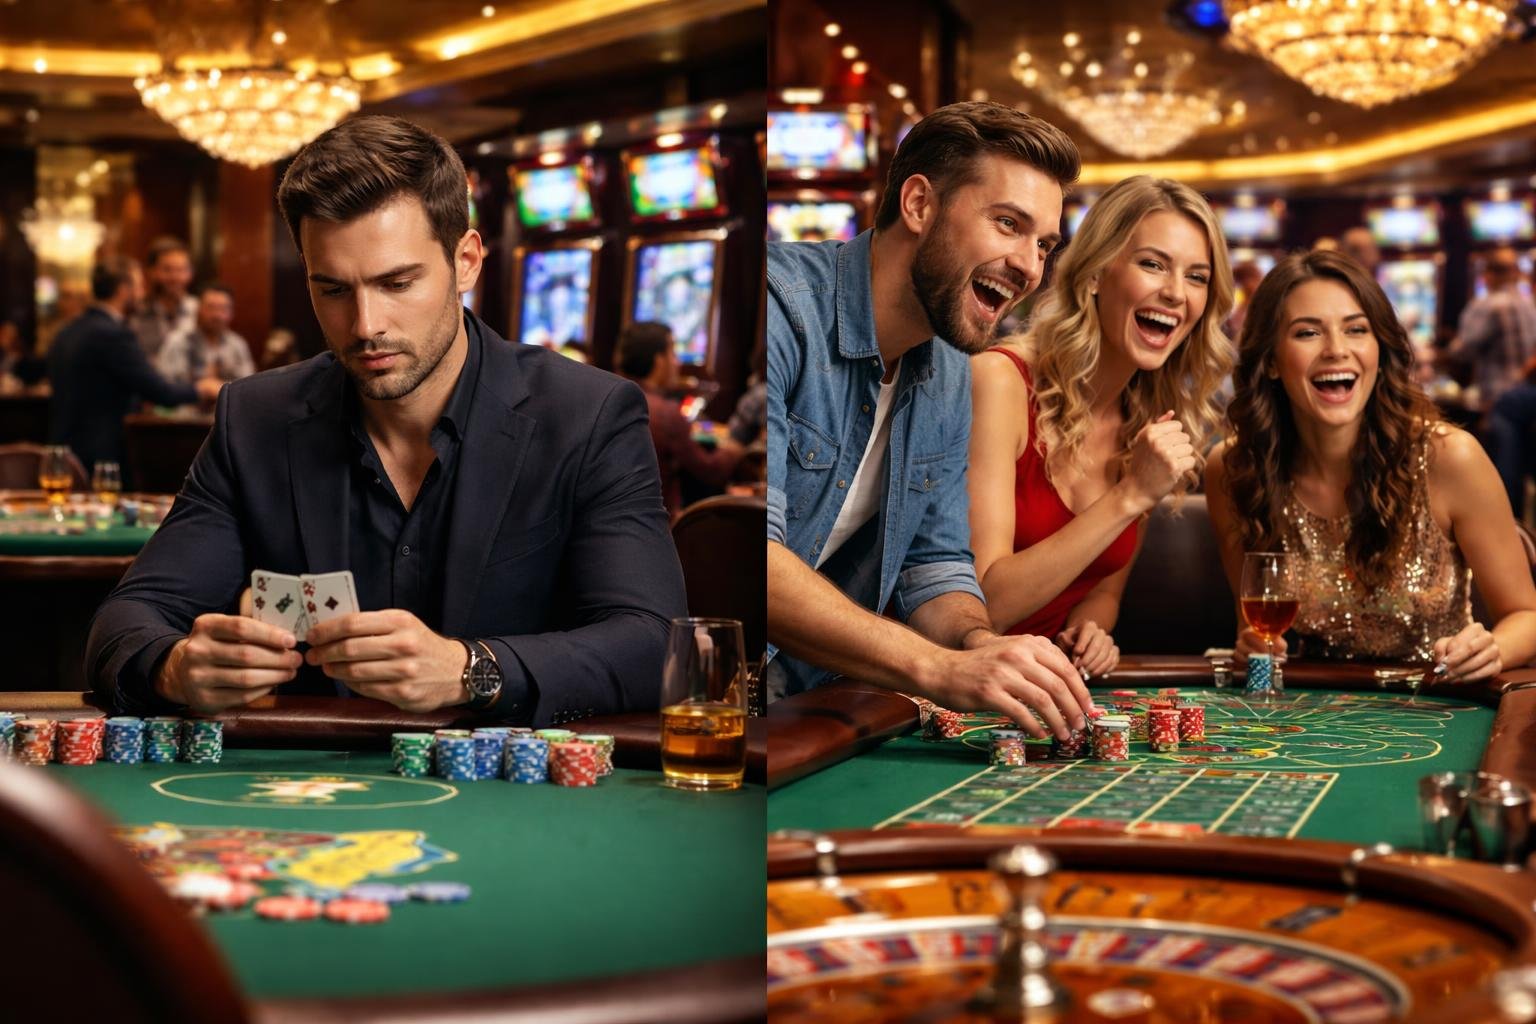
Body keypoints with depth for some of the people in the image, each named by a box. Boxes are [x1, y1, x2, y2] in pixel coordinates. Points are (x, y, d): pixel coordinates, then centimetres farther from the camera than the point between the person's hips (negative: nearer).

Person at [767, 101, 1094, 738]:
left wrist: (977, 643, -11)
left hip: (813, 707, 7)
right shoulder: (780, 306, -18)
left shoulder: (949, 380, 11)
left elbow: (934, 567, 14)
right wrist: (941, 669, -34)